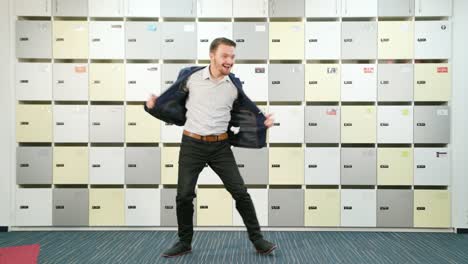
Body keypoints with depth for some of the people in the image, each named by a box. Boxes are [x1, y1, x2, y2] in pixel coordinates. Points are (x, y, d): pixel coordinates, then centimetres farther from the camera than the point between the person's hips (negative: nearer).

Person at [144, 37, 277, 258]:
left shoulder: (234, 85, 1)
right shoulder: (191, 77, -4)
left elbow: (247, 110, 15)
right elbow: (172, 98, 10)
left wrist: (263, 122, 5)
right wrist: (154, 105, -1)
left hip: (220, 146, 1)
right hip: (192, 144, 0)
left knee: (240, 192, 0)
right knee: (184, 196, 5)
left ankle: (257, 240, 15)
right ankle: (184, 243, 26)